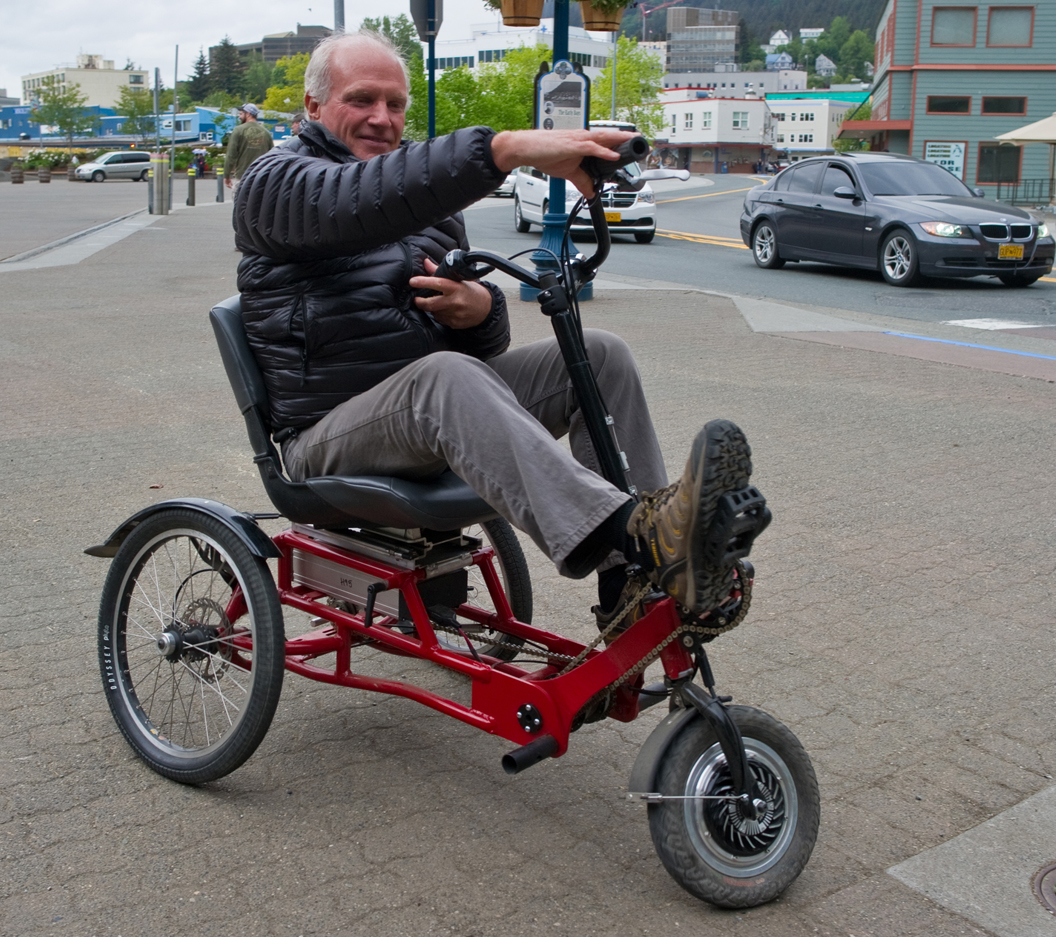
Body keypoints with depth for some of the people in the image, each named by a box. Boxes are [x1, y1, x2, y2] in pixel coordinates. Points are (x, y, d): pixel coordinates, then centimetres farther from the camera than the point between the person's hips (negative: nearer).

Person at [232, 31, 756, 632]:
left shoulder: (429, 205, 20)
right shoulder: (276, 182, -1)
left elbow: (485, 348, 14)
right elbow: (356, 203, -28)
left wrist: (480, 309, -12)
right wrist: (506, 148, -39)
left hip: (436, 408, 7)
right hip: (332, 436, -6)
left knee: (598, 354, -11)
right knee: (445, 374, -38)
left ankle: (635, 592, -20)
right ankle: (630, 538, -55)